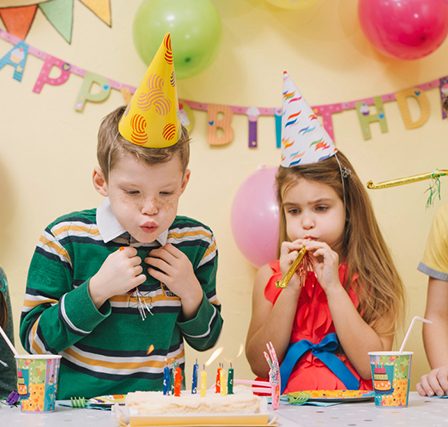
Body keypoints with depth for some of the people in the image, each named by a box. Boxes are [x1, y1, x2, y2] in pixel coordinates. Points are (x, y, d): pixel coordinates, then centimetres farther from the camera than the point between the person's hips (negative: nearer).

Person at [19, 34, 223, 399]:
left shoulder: (197, 242, 2)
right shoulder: (65, 238, -6)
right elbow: (34, 340, -5)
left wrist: (191, 293, -6)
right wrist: (97, 290, -15)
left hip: (165, 410, 2)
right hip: (80, 408, -2)